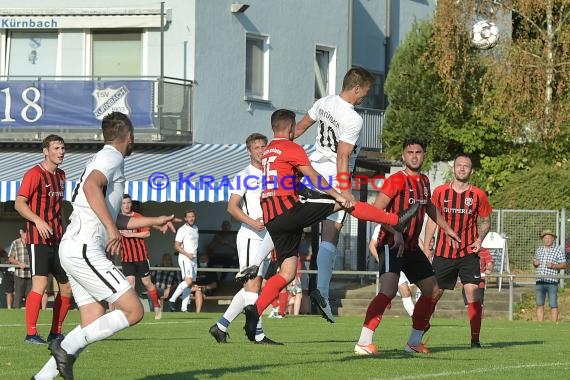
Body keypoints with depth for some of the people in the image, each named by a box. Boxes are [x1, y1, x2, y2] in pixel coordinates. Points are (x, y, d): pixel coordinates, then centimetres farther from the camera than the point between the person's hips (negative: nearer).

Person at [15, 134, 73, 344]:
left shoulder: (61, 176, 17)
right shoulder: (35, 174, -8)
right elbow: (19, 203, -13)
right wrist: (38, 220, -26)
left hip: (57, 240, 8)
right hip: (38, 239, -8)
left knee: (68, 286, 7)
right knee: (40, 284, -18)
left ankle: (55, 333, 17)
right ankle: (31, 333, -14)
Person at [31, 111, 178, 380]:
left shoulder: (105, 159, 26)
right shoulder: (112, 158, -5)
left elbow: (113, 219, 34)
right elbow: (91, 187, -27)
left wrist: (154, 222, 38)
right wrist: (112, 228, -30)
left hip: (73, 250, 10)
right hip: (85, 250, -10)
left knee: (94, 322, 6)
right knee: (133, 311, -11)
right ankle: (67, 347, -16)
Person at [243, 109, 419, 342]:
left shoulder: (267, 152, 23)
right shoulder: (291, 148, -3)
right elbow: (312, 176, -9)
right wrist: (338, 196, -7)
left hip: (271, 219, 8)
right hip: (288, 209, -8)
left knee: (287, 273, 6)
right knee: (343, 204, -2)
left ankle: (255, 310, -9)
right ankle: (397, 220, 1)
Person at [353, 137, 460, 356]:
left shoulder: (424, 181, 13)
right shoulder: (396, 180, -13)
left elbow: (429, 207, 33)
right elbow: (376, 210, -21)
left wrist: (446, 228, 42)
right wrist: (395, 232, -32)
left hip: (412, 246, 9)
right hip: (392, 245, -9)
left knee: (432, 290, 14)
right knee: (389, 291, -25)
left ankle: (414, 342, 25)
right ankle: (363, 343, -28)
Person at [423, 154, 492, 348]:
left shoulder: (478, 195, 1)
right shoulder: (440, 192, 2)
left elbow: (485, 221, 12)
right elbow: (432, 220, 9)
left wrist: (480, 239, -6)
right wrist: (426, 247, 4)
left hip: (468, 252, -1)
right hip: (443, 252, 1)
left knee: (473, 293, -12)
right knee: (433, 294, 5)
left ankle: (475, 338, -7)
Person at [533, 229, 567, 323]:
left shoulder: (558, 250, 2)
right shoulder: (539, 250, 16)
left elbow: (564, 265, -1)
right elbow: (535, 263, 27)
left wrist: (554, 266, -16)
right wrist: (534, 263, 3)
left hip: (552, 281, -4)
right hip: (540, 281, 4)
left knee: (553, 305, -3)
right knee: (539, 305, 4)